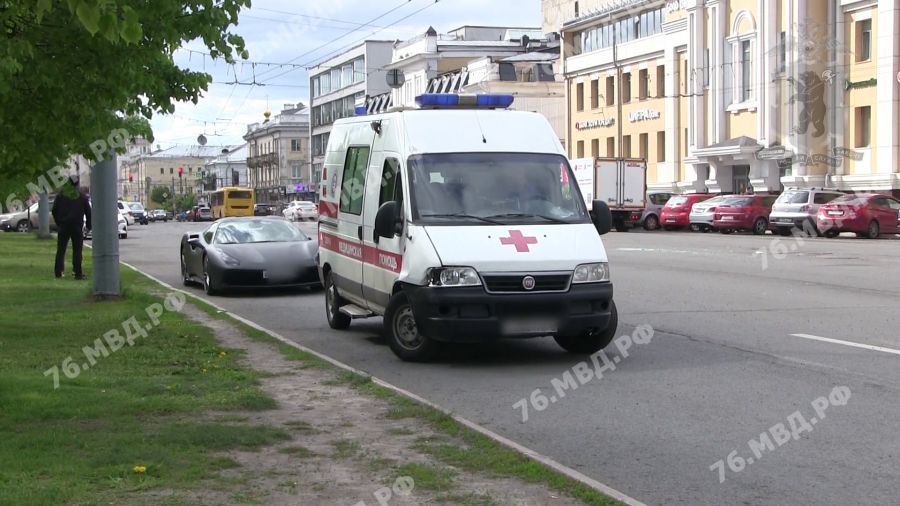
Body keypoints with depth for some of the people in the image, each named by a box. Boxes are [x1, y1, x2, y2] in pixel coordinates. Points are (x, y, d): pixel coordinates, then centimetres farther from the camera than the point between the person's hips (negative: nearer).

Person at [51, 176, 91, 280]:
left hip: (63, 226, 1)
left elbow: (54, 211, 5)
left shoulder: (60, 196, 4)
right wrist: (88, 226, 15)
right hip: (77, 227, -1)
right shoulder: (82, 197, 3)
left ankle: (58, 272, 7)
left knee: (61, 249, 8)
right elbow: (88, 212, 4)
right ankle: (78, 273, -4)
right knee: (77, 251, -1)